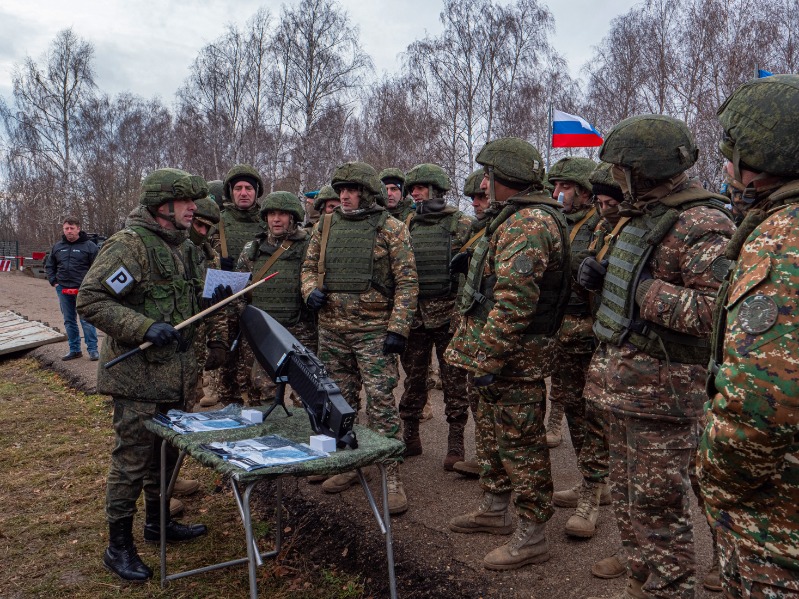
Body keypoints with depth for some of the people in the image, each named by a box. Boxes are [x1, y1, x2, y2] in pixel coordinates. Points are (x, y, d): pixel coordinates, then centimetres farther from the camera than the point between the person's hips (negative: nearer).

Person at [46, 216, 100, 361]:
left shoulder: (89, 246, -4)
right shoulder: (58, 247, 11)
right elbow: (49, 266, 22)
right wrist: (54, 282, 10)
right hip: (63, 290, 5)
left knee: (86, 320, -5)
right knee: (69, 321, 11)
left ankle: (92, 350, 2)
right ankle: (74, 350, 20)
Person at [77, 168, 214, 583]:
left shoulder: (183, 247, 12)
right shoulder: (128, 244, -16)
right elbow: (90, 300, -20)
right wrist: (144, 328, -26)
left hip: (175, 374, 9)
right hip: (138, 376, -8)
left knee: (168, 451, 20)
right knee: (132, 459, 1)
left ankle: (157, 522, 39)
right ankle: (119, 546, 17)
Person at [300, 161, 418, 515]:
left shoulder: (391, 229, -4)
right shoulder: (326, 226, 9)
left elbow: (407, 282, -7)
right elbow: (309, 266, 18)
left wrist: (397, 328, -14)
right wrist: (311, 290, -4)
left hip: (373, 330, -5)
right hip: (331, 329, 5)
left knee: (381, 402, -5)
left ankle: (391, 476, 5)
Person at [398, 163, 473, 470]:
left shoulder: (459, 222, 0)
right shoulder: (408, 225, 12)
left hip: (448, 311, -4)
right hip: (414, 311, 4)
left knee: (454, 378, 2)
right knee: (413, 377, 11)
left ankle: (456, 443, 11)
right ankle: (410, 437, 24)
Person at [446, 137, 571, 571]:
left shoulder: (528, 222, -19)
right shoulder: (518, 218, 17)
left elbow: (514, 300, -28)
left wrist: (488, 358, -26)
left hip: (515, 358, -11)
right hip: (499, 353, 11)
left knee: (520, 443, -1)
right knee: (492, 433, 21)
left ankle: (531, 537, 13)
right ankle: (495, 509, 38)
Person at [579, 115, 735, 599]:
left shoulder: (701, 225, -18)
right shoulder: (641, 215, 14)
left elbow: (720, 310, -28)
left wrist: (648, 293, -23)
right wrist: (604, 276, 6)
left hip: (661, 388, -10)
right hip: (624, 378, 10)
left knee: (658, 506, 1)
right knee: (628, 497, 20)